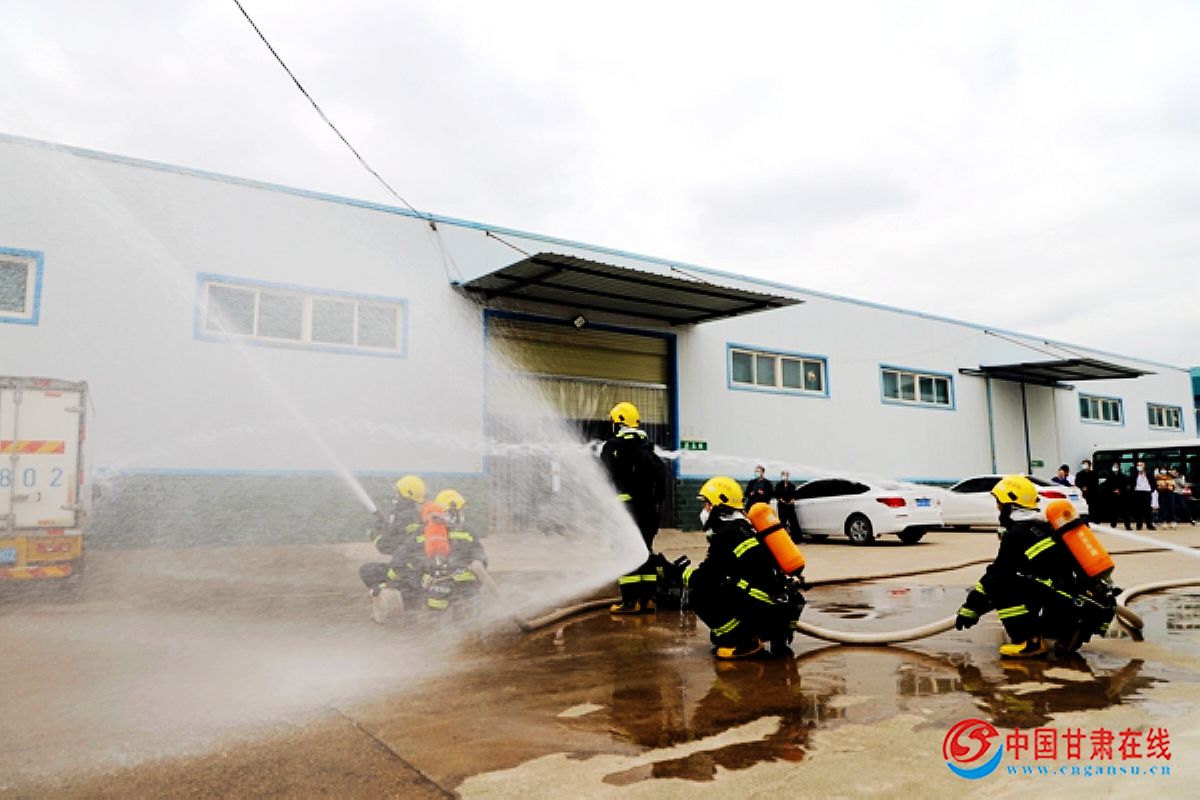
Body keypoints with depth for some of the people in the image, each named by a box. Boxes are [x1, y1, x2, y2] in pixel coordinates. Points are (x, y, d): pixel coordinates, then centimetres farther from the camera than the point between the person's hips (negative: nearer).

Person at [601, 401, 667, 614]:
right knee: (646, 549, 12)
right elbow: (661, 477, 12)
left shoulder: (613, 446, -5)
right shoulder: (648, 447, 13)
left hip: (623, 507, -6)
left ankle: (630, 601, -6)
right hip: (647, 507, 6)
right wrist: (655, 500, 15)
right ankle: (647, 598, 15)